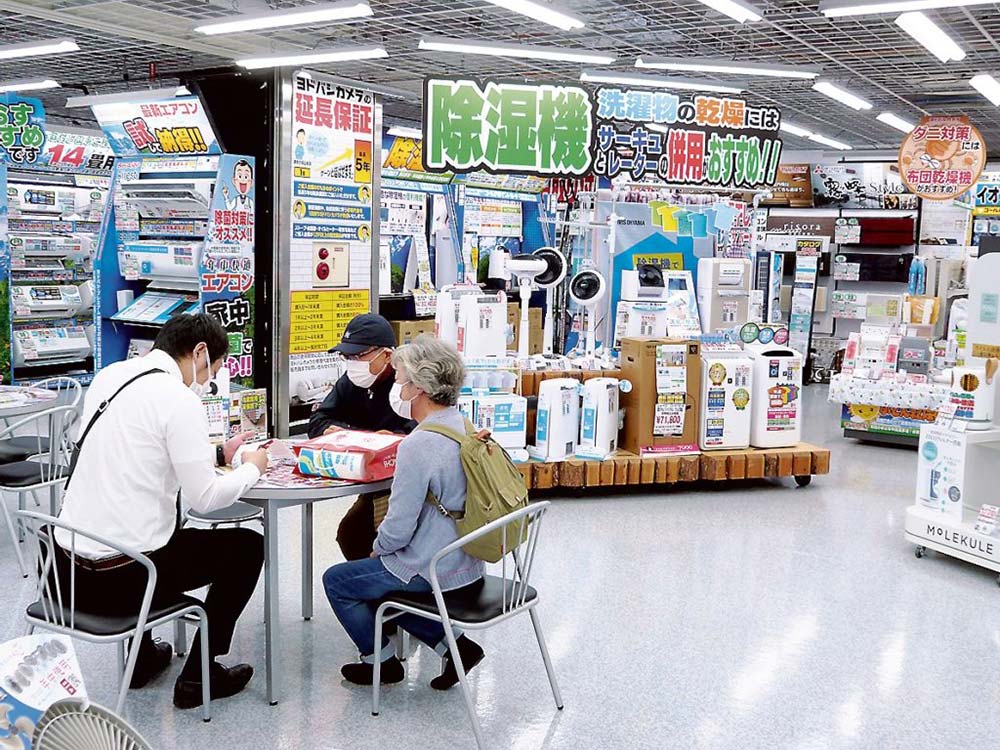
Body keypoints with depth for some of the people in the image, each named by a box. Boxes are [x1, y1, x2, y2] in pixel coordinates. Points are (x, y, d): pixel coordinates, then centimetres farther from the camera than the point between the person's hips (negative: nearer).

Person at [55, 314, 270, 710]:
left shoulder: (109, 375, 7)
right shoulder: (179, 400, -16)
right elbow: (205, 499, -15)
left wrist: (217, 454, 18)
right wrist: (251, 468, 4)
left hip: (68, 568, 8)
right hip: (120, 579, -8)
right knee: (248, 545, 12)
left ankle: (142, 656, 40)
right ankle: (197, 676, 17)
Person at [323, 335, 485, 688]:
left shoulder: (418, 445, -25)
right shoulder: (465, 427, 2)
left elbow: (398, 530, -21)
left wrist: (377, 549, 1)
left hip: (432, 573, -8)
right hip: (468, 565, 8)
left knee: (336, 580, 11)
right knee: (382, 573, 29)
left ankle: (381, 661, 25)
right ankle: (454, 644, 19)